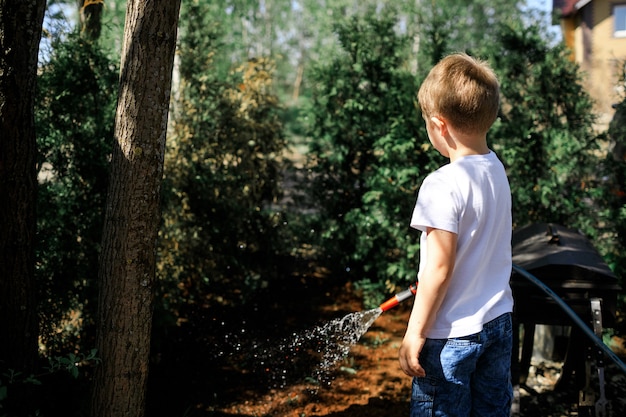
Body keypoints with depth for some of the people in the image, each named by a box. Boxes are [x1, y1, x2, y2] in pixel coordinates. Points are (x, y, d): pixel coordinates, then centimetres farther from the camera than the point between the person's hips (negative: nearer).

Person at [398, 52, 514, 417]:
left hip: (452, 333, -8)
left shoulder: (444, 184, -22)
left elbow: (440, 268, -22)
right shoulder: (497, 171, 2)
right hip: (499, 320, 8)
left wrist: (415, 333, -14)